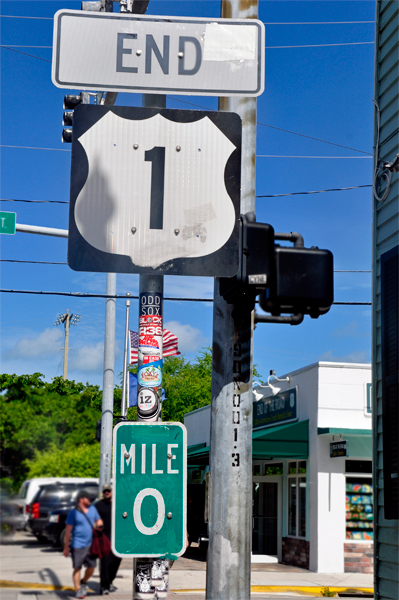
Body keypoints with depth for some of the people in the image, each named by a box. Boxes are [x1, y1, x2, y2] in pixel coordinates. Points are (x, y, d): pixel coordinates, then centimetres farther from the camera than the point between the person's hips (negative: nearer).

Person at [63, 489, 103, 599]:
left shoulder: (92, 509, 9)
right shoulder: (73, 513, -7)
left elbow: (99, 521, 19)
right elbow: (68, 530, -6)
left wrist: (99, 525, -7)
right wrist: (66, 547, -7)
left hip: (90, 544, 5)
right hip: (78, 545, -5)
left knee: (91, 567, 7)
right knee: (77, 568, -2)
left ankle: (83, 582, 32)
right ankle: (78, 590, 8)